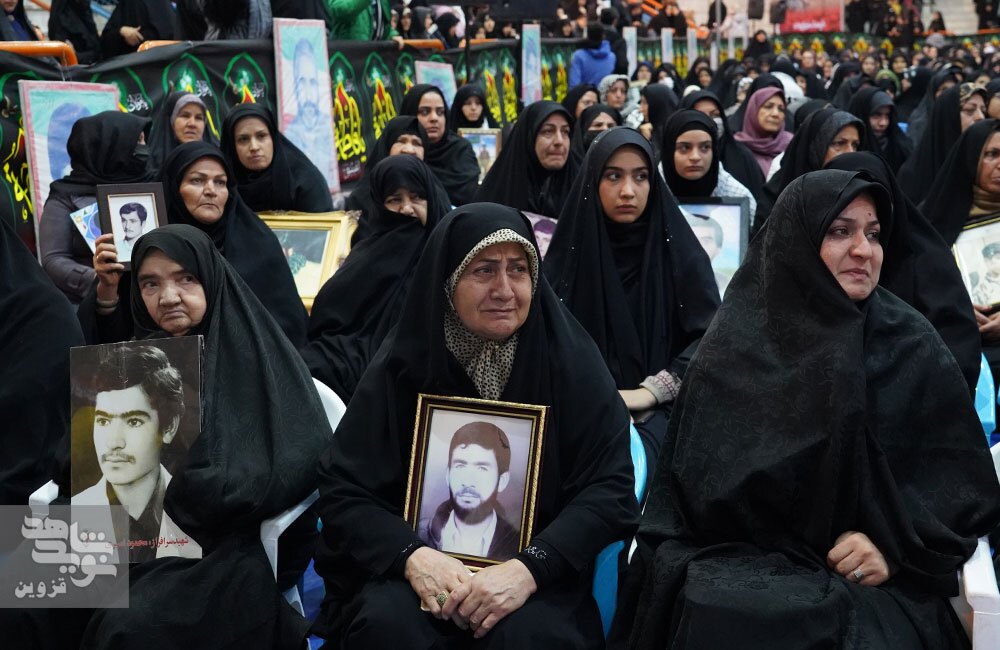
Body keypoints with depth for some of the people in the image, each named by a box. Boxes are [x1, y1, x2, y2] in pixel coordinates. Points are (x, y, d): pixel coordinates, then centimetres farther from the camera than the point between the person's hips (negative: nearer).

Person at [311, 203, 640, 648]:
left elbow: (609, 488, -10)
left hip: (535, 575, 0)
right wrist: (410, 555, -24)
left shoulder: (569, 358, -6)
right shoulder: (402, 363, -4)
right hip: (422, 566, 1)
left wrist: (530, 568, -25)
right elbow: (343, 490, -5)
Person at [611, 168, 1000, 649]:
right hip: (742, 558, 1)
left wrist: (896, 545, -13)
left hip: (873, 578, 0)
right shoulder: (735, 342, 4)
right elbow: (691, 471, 6)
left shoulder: (911, 343, 3)